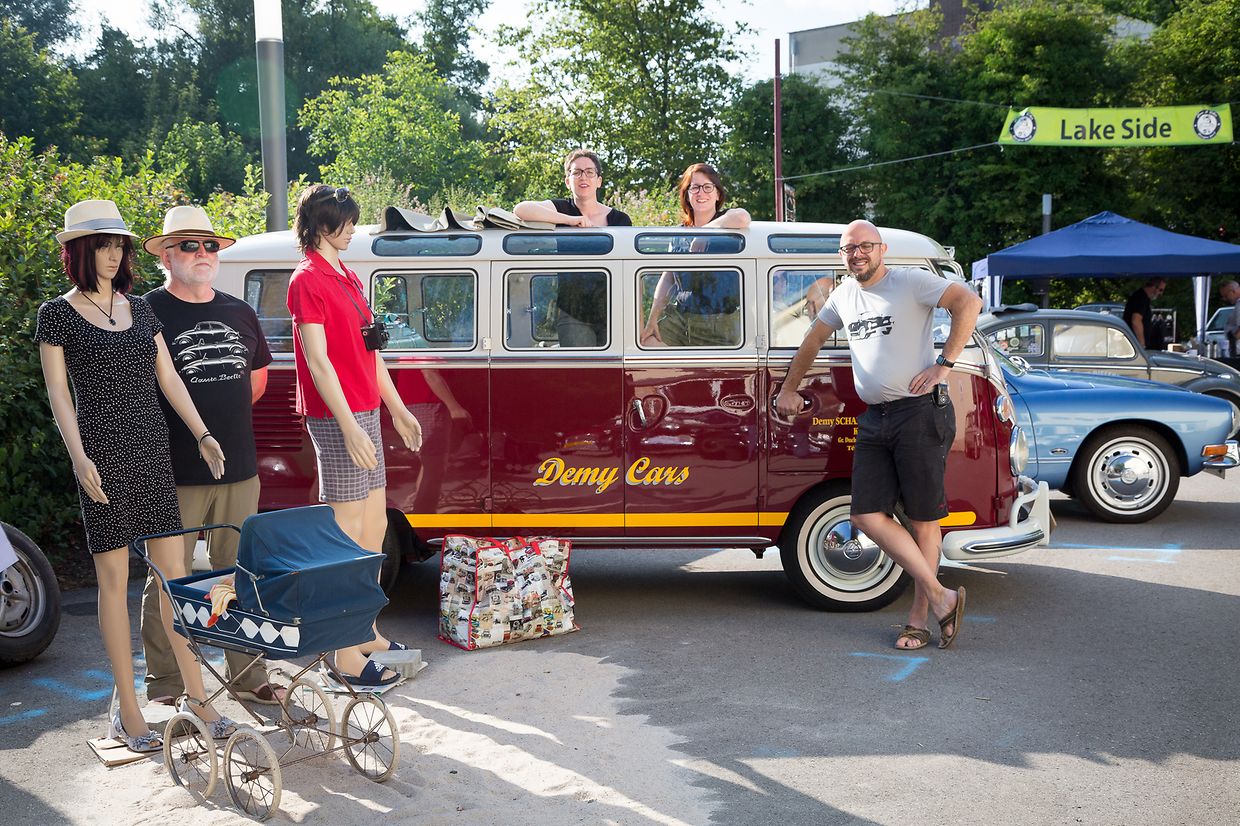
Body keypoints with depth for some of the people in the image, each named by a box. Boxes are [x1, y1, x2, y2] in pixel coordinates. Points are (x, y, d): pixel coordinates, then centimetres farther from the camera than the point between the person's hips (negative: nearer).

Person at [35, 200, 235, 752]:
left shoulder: (139, 309, 14)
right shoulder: (58, 314, 0)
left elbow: (168, 379, 14)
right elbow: (58, 393, -3)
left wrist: (201, 435, 5)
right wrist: (79, 457, -14)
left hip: (153, 452, 5)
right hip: (104, 457, -4)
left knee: (175, 574, 5)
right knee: (114, 580, 1)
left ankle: (195, 695, 13)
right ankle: (127, 711, 10)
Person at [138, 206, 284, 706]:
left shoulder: (239, 314, 13)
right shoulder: (148, 313, -4)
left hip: (239, 470, 5)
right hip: (176, 476, -5)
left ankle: (246, 674, 24)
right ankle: (164, 685, 14)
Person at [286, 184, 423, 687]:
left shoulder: (347, 277, 18)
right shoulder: (308, 280, -11)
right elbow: (318, 361, -17)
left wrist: (398, 409, 21)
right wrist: (349, 427, -22)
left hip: (365, 413, 9)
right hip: (337, 419, -9)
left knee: (374, 528, 15)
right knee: (347, 535, -6)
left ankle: (364, 631, 27)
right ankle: (346, 655, 1)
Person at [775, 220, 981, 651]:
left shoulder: (909, 281, -5)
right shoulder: (843, 295, 16)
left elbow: (968, 302, -15)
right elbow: (812, 340, 30)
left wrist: (944, 364, -16)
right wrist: (789, 388, 34)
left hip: (920, 413, -7)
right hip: (874, 419, 7)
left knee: (923, 518, 0)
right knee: (867, 515, -4)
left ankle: (919, 616, 11)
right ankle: (941, 597, 3)